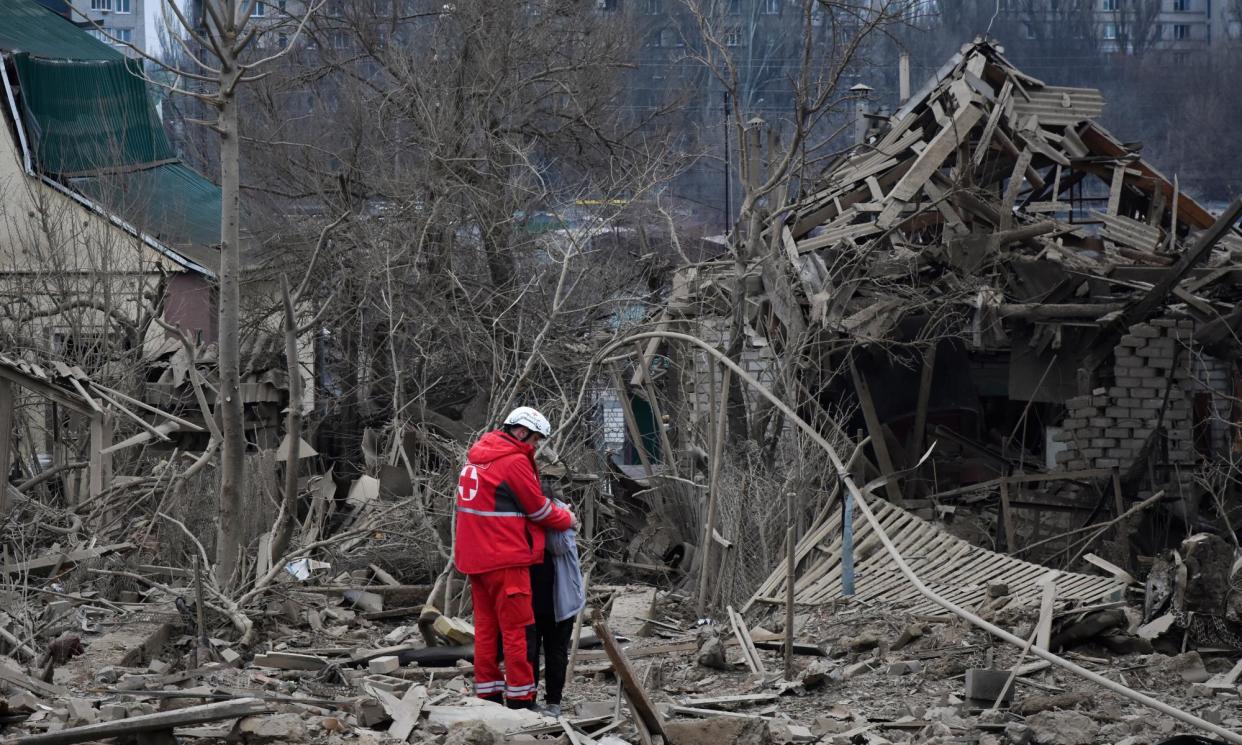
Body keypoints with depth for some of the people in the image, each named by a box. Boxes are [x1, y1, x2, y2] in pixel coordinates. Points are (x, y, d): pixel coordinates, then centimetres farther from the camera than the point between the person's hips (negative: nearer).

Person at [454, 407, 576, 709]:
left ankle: (488, 695, 15)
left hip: (475, 556, 9)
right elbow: (538, 509, -8)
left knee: (486, 627, 12)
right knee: (516, 629, -4)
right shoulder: (514, 462, -14)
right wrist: (566, 519, 11)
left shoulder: (477, 454, 13)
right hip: (505, 559, -9)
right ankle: (520, 699, -4)